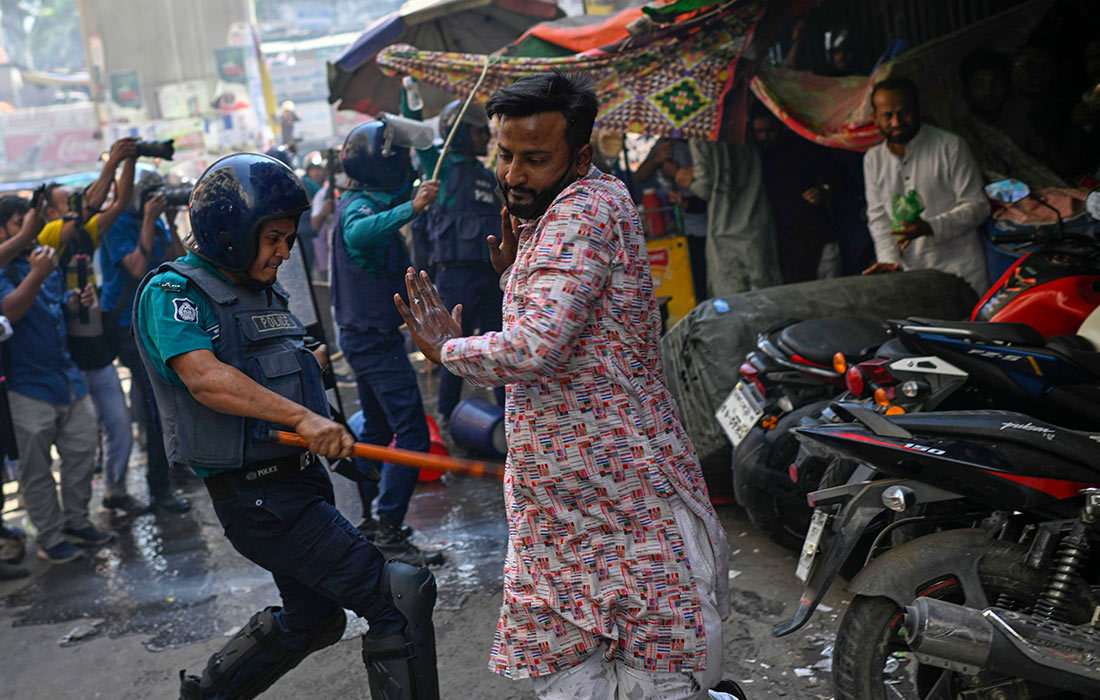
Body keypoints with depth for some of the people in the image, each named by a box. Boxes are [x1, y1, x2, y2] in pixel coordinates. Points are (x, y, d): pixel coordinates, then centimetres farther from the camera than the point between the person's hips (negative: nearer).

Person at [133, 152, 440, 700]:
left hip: (300, 477, 10)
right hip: (257, 495, -10)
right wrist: (301, 417, -39)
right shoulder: (172, 291, -11)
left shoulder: (263, 292, 16)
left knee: (311, 618, 23)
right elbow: (205, 377, -29)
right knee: (401, 598, -15)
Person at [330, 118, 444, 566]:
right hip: (375, 336, -11)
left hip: (364, 335, 11)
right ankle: (389, 536, -14)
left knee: (377, 428, 20)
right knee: (413, 435, -13)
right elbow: (359, 232, -45)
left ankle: (366, 522, 28)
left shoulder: (365, 203, 12)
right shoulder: (358, 207, -19)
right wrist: (411, 209, -58)